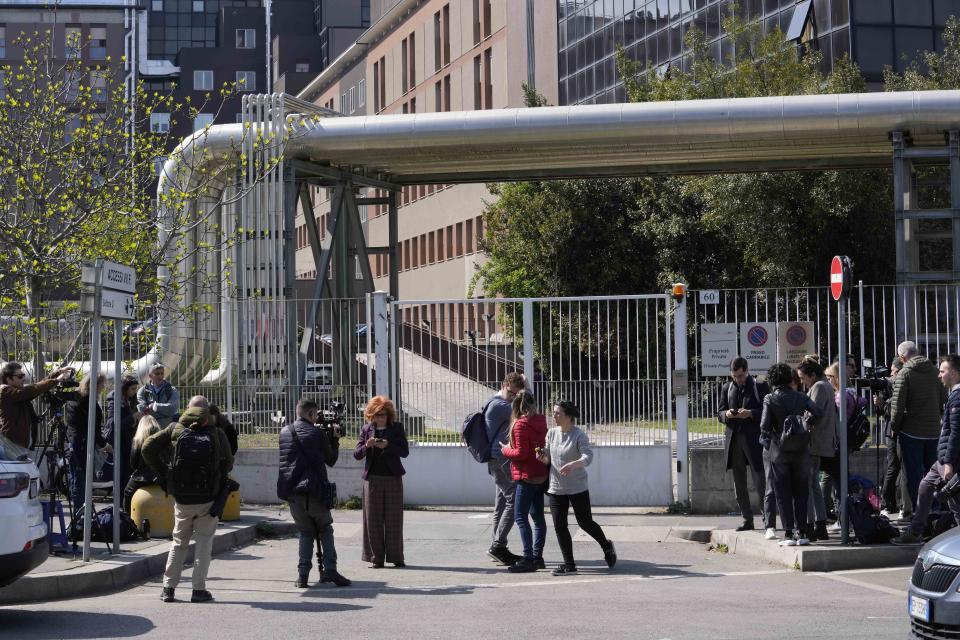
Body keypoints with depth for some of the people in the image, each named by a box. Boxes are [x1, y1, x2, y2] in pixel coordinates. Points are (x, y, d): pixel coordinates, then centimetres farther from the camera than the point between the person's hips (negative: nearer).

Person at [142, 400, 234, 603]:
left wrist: (163, 471, 4)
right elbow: (228, 463, -5)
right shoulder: (217, 435, -9)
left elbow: (147, 448, -5)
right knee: (204, 541, 9)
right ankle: (199, 590, 4)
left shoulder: (175, 430, -4)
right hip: (208, 499, -2)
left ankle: (168, 588, 14)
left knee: (179, 541, 17)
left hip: (181, 498, 2)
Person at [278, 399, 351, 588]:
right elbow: (331, 460, 7)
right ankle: (329, 570, -3)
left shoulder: (285, 432, 9)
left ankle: (302, 575, 2)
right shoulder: (318, 433, -3)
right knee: (325, 529, 10)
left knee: (305, 531, 13)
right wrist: (334, 440, 21)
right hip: (314, 490, -4)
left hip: (291, 491, 4)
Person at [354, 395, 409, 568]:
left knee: (394, 519, 1)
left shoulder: (396, 428, 4)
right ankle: (376, 558, 5)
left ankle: (396, 557, 8)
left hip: (393, 478, -1)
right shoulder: (366, 429, 7)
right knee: (373, 520, 0)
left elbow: (405, 451, -3)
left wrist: (387, 446, -18)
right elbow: (356, 454, 5)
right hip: (372, 478, 1)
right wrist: (367, 446, -15)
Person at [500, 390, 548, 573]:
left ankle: (528, 558, -12)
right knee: (538, 516, 12)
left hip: (526, 477, -9)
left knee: (520, 517, -6)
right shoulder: (540, 421, 7)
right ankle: (537, 557, 16)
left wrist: (506, 449, -2)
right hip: (541, 475, 9)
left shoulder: (520, 424, -16)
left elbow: (521, 453, -18)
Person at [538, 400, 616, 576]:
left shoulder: (579, 435, -13)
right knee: (559, 526, 0)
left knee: (585, 523, 5)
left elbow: (588, 457, -25)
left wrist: (572, 464, -43)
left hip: (578, 488, -5)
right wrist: (543, 458, -12)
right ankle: (569, 564, 10)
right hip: (556, 488, 5)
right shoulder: (551, 433, 3)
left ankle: (606, 546, 33)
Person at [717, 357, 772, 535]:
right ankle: (747, 519, 24)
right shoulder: (727, 389, 13)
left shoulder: (760, 387, -1)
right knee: (739, 485, 12)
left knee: (762, 483, -10)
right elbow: (719, 414, 14)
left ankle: (769, 524, -14)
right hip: (734, 439, 5)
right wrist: (727, 415, -8)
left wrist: (750, 413, -18)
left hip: (755, 439, -5)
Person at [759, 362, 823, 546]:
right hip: (801, 451, 2)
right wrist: (806, 418, 10)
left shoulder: (770, 399, -8)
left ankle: (789, 534, 1)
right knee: (801, 493, 11)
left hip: (779, 453, -2)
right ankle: (803, 533, 8)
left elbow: (765, 426, -15)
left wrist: (766, 441, 3)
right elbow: (818, 413, -10)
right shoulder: (801, 397, -1)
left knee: (783, 494, 4)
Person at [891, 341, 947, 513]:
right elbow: (944, 399, 9)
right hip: (934, 431, 5)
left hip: (911, 432, -5)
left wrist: (894, 426, -3)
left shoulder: (904, 374, -11)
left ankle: (918, 511, 1)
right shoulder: (934, 371, 4)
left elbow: (897, 404, -16)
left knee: (913, 474, 2)